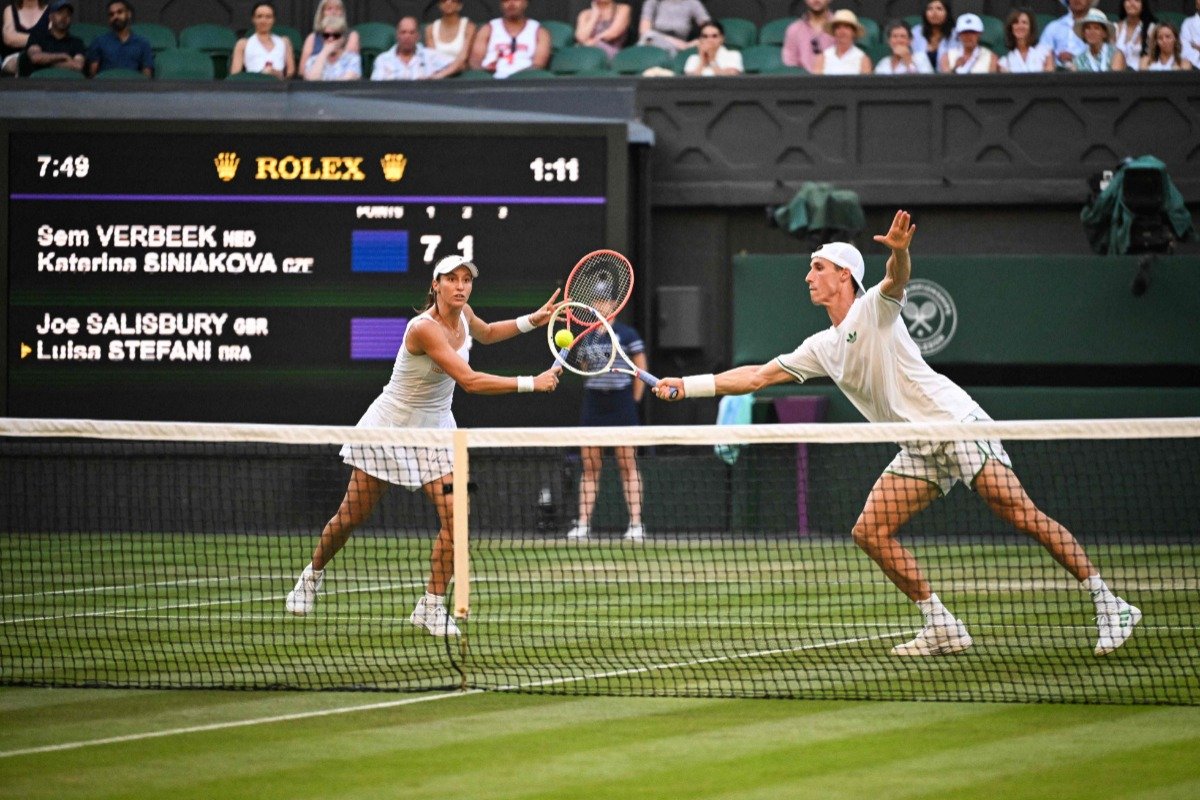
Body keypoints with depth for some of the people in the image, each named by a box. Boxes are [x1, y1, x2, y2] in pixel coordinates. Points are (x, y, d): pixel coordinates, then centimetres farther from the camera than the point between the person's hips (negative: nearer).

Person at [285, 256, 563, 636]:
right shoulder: (425, 328, -30)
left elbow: (486, 333, 22)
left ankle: (431, 607, -2)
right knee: (352, 516, 6)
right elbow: (469, 381, -35)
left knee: (454, 518, -12)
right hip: (392, 426, -6)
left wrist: (532, 320, 8)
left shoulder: (463, 314, -5)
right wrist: (531, 383, -35)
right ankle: (312, 576, 33)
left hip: (435, 427, 6)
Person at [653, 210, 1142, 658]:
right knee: (870, 532, -4)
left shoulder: (873, 309, -4)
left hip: (958, 422, -8)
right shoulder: (821, 348, 18)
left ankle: (1107, 603, -16)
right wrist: (688, 385, 17)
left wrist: (899, 252, -49)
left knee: (1019, 513, -19)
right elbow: (758, 376, 22)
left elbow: (897, 279, -26)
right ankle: (942, 628, 0)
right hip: (920, 450, 8)